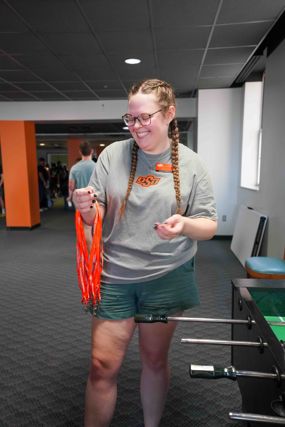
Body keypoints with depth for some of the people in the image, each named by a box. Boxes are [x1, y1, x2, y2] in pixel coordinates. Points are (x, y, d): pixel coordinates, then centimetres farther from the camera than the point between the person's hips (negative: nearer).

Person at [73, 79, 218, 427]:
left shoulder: (190, 163, -3)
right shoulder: (113, 154, -3)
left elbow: (209, 225, -2)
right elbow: (96, 218, 0)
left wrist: (186, 225, -23)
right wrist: (86, 208, -23)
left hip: (167, 277, 1)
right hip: (114, 276, 0)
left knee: (155, 360, 18)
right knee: (103, 365, 7)